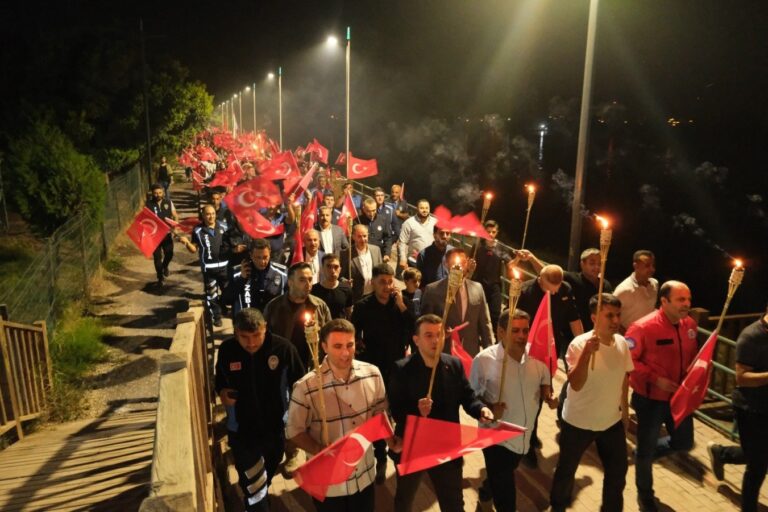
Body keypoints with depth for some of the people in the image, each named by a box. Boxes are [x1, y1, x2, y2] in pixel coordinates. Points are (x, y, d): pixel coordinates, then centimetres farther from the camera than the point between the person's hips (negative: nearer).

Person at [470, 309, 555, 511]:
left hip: (524, 436, 6)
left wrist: (548, 395, -10)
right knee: (505, 496, 4)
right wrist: (488, 408, -30)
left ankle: (487, 489, 63)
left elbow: (543, 382, 10)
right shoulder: (484, 359, -22)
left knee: (500, 479, 32)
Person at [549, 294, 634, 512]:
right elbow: (576, 384, -34)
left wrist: (625, 410, 16)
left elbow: (623, 379, 9)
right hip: (578, 422, -4)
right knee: (566, 469, 16)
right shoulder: (579, 344, -24)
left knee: (618, 471, 19)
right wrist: (587, 353, -45)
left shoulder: (622, 343, -6)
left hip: (612, 421, 5)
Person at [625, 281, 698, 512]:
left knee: (684, 443, 19)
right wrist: (656, 379, -24)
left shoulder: (690, 324, -4)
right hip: (650, 399, -6)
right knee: (646, 449, 9)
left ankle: (644, 453, 45)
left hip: (679, 396, 6)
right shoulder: (643, 327, -24)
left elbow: (693, 355, 12)